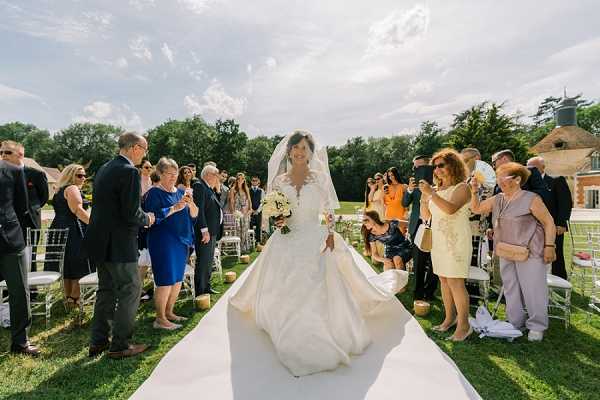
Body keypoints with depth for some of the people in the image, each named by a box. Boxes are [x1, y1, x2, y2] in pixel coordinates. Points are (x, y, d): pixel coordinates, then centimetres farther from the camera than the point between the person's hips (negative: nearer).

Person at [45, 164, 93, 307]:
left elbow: (63, 212, 22)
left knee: (66, 265, 14)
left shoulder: (60, 191, 20)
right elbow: (77, 210, -20)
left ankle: (68, 297, 24)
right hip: (73, 231, -10)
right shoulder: (72, 189, -9)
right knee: (79, 265, -2)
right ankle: (74, 298, 2)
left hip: (59, 229, 10)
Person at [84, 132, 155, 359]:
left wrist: (141, 217, 16)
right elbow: (131, 214, -21)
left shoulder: (104, 169, 11)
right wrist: (147, 219, -2)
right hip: (118, 245, -9)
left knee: (106, 290, 19)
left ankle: (98, 342, 30)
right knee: (130, 291, 5)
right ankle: (120, 346, 15)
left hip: (100, 241, 9)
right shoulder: (130, 171, -18)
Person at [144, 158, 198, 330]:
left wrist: (190, 202, -14)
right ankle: (160, 319, 8)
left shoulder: (180, 192, 12)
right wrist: (175, 208, -22)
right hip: (163, 241, -7)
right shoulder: (154, 193, -6)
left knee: (178, 279, 12)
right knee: (166, 280, -6)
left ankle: (169, 312, 27)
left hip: (182, 240, 7)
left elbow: (194, 214, 6)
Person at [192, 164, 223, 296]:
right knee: (203, 261, -3)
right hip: (204, 232, -10)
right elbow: (199, 209, -21)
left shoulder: (209, 188, 17)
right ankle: (200, 292, 6)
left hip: (213, 231, 10)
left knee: (209, 260, 17)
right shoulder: (199, 186, -13)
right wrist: (204, 230, -24)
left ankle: (206, 287, 29)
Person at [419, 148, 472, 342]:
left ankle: (463, 325, 3)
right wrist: (423, 196, -2)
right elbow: (426, 215, 12)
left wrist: (431, 193, -22)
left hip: (456, 241, -7)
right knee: (444, 280, 10)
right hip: (438, 241, 7)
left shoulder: (462, 187, -5)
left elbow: (450, 209, -23)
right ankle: (450, 318, 22)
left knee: (455, 282, -7)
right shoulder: (438, 189, 13)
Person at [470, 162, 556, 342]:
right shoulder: (497, 200, 8)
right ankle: (515, 323, 26)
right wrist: (474, 191, -1)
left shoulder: (531, 199, -9)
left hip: (529, 253, -6)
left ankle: (537, 327, 17)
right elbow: (476, 209, 13)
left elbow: (549, 222, -6)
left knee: (532, 289, 0)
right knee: (511, 289, 13)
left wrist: (549, 246, -12)